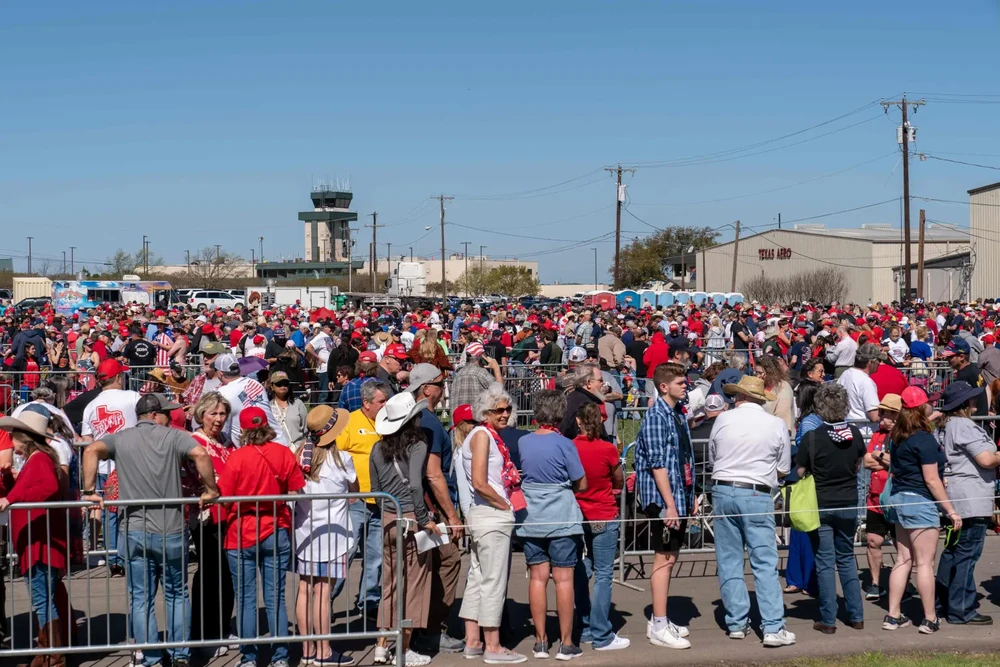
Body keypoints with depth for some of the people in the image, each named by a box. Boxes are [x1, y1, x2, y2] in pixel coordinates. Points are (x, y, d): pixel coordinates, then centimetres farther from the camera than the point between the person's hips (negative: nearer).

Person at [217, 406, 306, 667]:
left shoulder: (237, 457, -11)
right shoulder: (284, 453, -3)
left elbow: (224, 498, -9)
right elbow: (295, 492, 1)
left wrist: (221, 527, 6)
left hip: (242, 534, -2)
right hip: (276, 532, 2)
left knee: (245, 599, 6)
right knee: (276, 598, 8)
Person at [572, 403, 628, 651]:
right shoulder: (608, 449, -11)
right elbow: (619, 484, 2)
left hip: (577, 517, 4)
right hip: (604, 518, -4)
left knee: (581, 574, 13)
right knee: (603, 575, 0)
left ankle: (586, 629, 20)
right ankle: (601, 636, 0)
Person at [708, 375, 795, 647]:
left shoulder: (723, 419, 1)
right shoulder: (777, 425, -1)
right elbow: (783, 470, 6)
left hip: (723, 492, 2)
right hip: (758, 495, -1)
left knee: (729, 561, 9)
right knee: (765, 563, 0)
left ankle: (736, 623, 14)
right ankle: (773, 628, -3)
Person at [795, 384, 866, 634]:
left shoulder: (812, 437, -18)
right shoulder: (855, 434, -6)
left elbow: (800, 472, -11)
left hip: (820, 505, -3)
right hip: (848, 505, 3)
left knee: (825, 562, 4)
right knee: (847, 559, 17)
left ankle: (828, 620, 7)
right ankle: (856, 616, 18)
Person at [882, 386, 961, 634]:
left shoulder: (898, 437, 8)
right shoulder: (925, 440, -16)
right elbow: (932, 479, -16)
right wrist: (951, 511, -12)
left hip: (899, 500, 8)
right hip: (920, 502, -8)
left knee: (903, 560, 12)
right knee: (925, 563, 0)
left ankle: (893, 616, 13)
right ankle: (930, 620, 6)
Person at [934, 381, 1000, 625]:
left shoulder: (945, 426, 14)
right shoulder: (964, 426, -16)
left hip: (955, 499, 10)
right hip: (971, 501, -10)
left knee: (952, 551, 18)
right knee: (967, 555, -5)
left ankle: (943, 602, 26)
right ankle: (962, 611, -1)